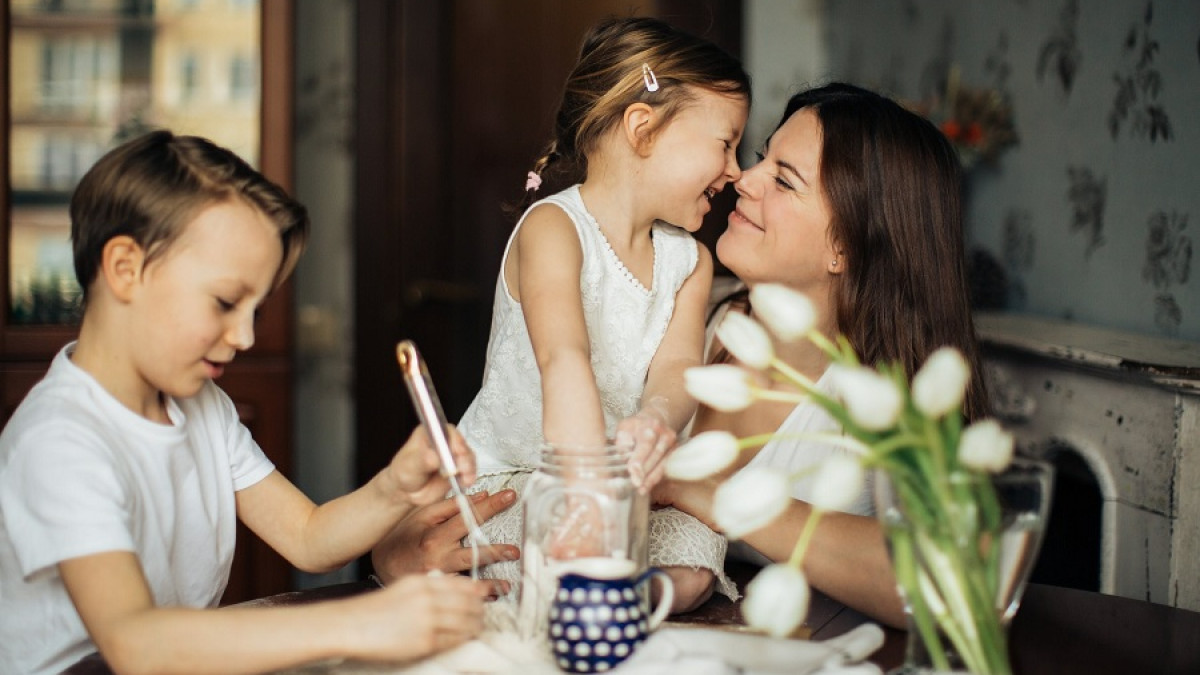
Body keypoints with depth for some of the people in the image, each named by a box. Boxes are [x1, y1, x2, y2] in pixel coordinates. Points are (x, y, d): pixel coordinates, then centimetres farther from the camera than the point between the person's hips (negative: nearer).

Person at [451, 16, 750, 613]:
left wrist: (657, 418, -41)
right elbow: (564, 360, -35)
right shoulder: (553, 228, -17)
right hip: (505, 483, -6)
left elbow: (676, 367, -13)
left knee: (691, 575, -22)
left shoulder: (689, 261, 6)